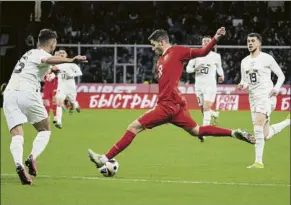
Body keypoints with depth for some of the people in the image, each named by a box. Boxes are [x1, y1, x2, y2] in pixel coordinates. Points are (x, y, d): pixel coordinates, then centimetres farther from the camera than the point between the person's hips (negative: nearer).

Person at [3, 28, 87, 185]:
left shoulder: (30, 54, 27)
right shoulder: (41, 54, 1)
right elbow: (48, 60, -25)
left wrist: (51, 69, 67)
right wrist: (71, 60, -41)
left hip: (9, 92, 6)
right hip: (27, 92, -6)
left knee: (17, 136, -4)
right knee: (45, 131, 11)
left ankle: (18, 164, -31)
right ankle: (32, 157, -15)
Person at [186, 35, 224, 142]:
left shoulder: (216, 56, 2)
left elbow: (219, 67, 22)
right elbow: (188, 68, 5)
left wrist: (221, 75, 10)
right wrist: (195, 69, -13)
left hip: (210, 85, -3)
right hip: (198, 85, 3)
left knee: (206, 108, -17)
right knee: (203, 110, 11)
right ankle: (215, 114, 45)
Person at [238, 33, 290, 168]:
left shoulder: (267, 58, -4)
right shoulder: (244, 62, 13)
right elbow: (244, 82, 18)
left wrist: (276, 88, -16)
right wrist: (242, 86, -6)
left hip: (266, 96, -7)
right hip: (253, 98, 7)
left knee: (258, 127, -23)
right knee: (266, 135, 8)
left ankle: (258, 161, -21)